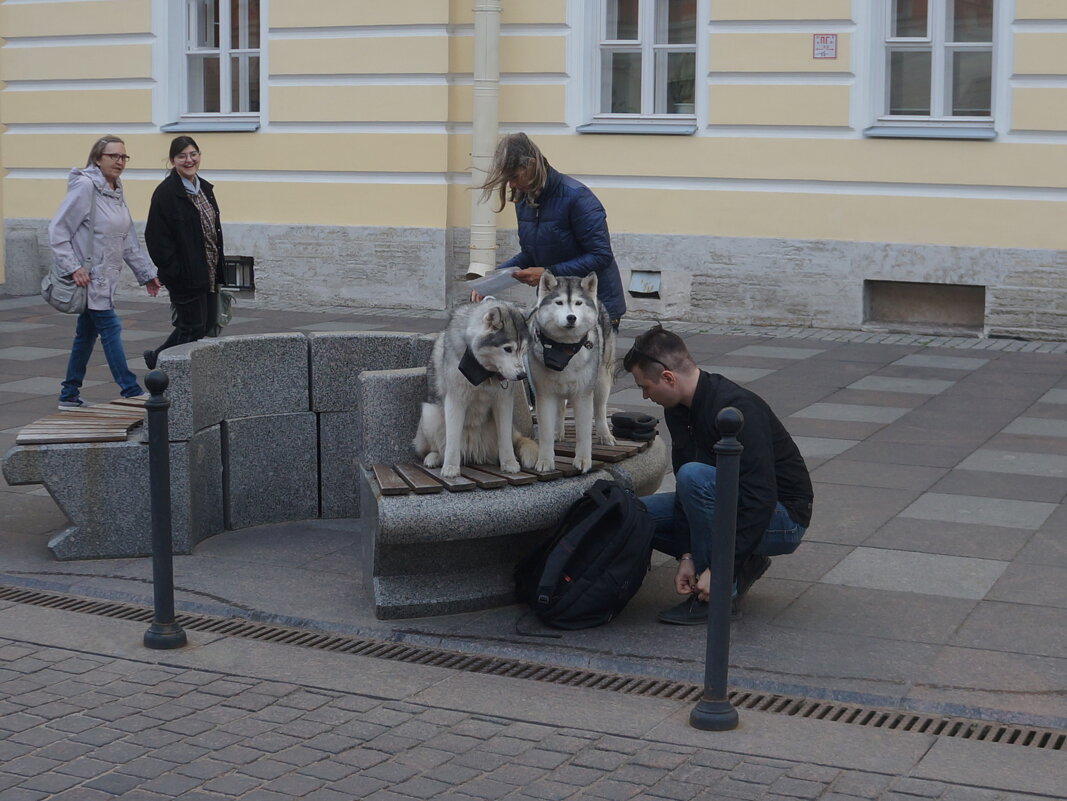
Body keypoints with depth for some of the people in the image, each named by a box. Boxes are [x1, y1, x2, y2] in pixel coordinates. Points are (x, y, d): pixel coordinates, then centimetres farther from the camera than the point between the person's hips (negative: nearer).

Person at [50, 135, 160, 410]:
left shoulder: (116, 191, 13)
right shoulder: (85, 186, -13)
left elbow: (129, 240, 18)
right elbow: (58, 230, -15)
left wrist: (146, 272, 16)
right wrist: (73, 267, -20)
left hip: (104, 277, 9)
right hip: (88, 275, -9)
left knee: (86, 333, 12)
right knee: (110, 328, -8)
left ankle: (70, 395, 20)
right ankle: (132, 392, -5)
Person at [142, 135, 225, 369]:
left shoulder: (204, 188, 12)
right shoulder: (165, 192, -13)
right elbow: (157, 238, -16)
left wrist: (218, 269, 12)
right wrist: (174, 270, -19)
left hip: (208, 274, 8)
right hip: (185, 277, -8)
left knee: (208, 324, 13)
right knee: (193, 327, -2)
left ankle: (158, 358, 27)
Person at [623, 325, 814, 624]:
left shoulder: (737, 409, -28)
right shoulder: (679, 410, -1)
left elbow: (761, 499, -31)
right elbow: (684, 487, 4)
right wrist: (687, 556, -7)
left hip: (782, 518, -9)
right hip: (739, 504, 9)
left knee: (695, 476, -32)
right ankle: (742, 565, 5)